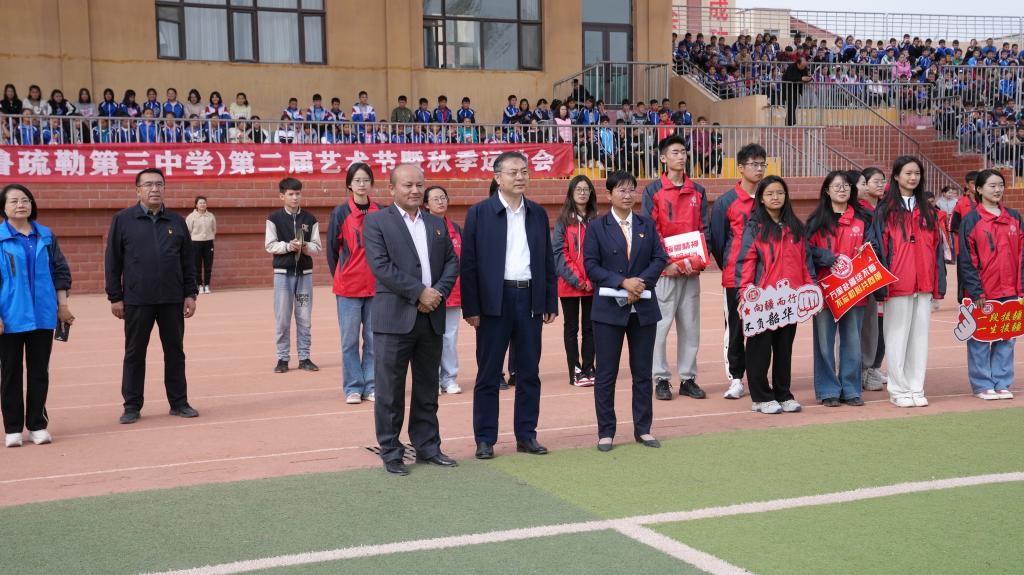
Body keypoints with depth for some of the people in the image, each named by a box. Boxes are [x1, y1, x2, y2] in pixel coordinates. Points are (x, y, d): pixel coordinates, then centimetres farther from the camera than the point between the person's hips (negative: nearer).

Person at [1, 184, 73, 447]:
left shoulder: (46, 236, 7)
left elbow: (60, 271, 12)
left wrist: (62, 305, 7)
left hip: (42, 316, 3)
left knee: (39, 372, 8)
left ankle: (38, 425, 17)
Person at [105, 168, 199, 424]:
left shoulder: (177, 221, 8)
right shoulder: (123, 220, 0)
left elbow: (188, 261, 10)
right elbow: (112, 261, 0)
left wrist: (190, 294, 4)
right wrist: (115, 297, -4)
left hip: (172, 300, 2)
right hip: (137, 301, -2)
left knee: (175, 352, 8)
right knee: (134, 354, 6)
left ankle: (179, 402, 18)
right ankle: (132, 406, 15)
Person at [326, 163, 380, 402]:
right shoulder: (340, 213, -2)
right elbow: (332, 249, 5)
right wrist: (340, 277, 7)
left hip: (375, 286, 2)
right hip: (348, 287, -2)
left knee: (373, 338, 7)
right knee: (350, 340, 4)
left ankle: (371, 386, 16)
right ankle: (352, 387, 13)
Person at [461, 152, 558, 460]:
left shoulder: (538, 213, 10)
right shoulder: (479, 213, -3)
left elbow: (548, 261, 12)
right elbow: (469, 263, -5)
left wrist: (551, 303, 6)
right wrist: (471, 307, -10)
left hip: (530, 300, 4)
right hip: (494, 301, -4)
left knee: (529, 373, 9)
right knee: (488, 375, 3)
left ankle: (526, 435, 19)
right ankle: (485, 439, 11)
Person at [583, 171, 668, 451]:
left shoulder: (648, 225, 9)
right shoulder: (597, 227, 0)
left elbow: (660, 258, 3)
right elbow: (591, 265, -7)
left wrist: (641, 282, -14)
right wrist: (622, 282, -18)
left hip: (644, 308, 3)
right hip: (609, 309, -3)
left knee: (643, 372, 8)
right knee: (606, 373, 1)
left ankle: (643, 429, 18)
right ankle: (606, 432, 10)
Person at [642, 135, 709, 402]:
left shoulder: (697, 191, 12)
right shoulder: (653, 190, 0)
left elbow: (704, 229, 10)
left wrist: (697, 261, -6)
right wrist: (666, 263, -14)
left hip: (691, 270, 4)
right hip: (664, 270, -4)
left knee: (690, 325, 6)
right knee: (660, 325, -3)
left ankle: (688, 378, 14)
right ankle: (661, 379, 6)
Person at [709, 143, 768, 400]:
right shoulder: (726, 202, -1)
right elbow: (716, 239, 3)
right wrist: (728, 266, 7)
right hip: (735, 276, -2)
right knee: (735, 328, 3)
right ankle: (736, 378, 10)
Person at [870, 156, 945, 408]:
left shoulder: (927, 211, 15)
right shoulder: (885, 210, 2)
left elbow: (936, 247, 14)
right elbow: (877, 246, -3)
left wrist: (939, 284, 7)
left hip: (924, 283, 4)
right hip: (897, 283, -4)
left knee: (920, 335, 6)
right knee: (897, 335, 0)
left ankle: (916, 388, 13)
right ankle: (899, 390, 7)